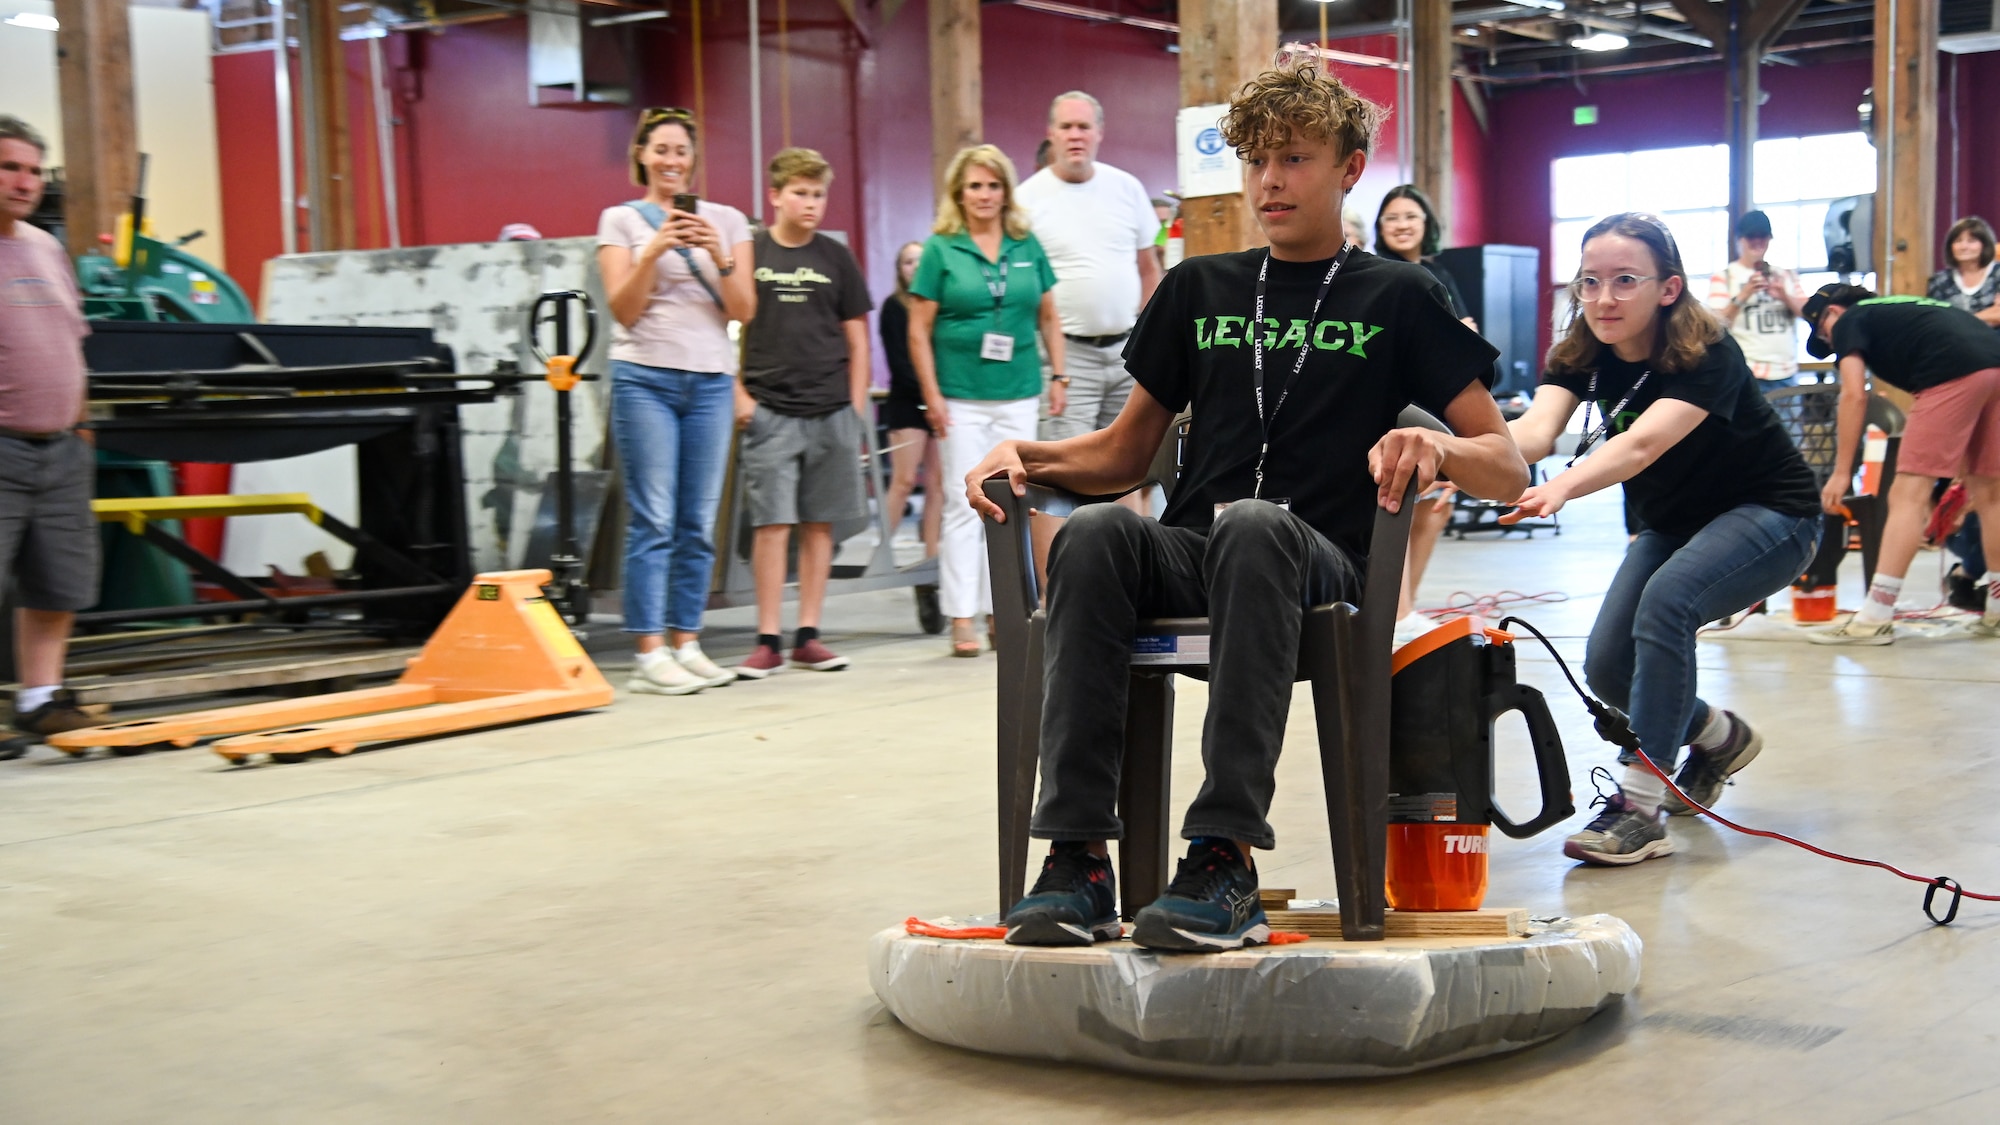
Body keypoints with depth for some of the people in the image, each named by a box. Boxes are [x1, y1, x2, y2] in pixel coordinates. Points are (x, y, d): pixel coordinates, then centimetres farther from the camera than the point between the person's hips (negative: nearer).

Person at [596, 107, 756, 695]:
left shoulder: (726, 220, 12)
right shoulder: (621, 219, 6)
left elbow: (744, 311, 4)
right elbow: (623, 309, -2)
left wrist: (719, 256, -11)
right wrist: (655, 250, -15)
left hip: (710, 380, 3)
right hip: (644, 377, -3)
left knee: (700, 523, 3)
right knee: (653, 520, -8)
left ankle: (686, 643, 10)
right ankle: (649, 654, -6)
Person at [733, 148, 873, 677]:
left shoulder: (835, 258, 10)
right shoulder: (748, 252, 3)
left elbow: (857, 338, 13)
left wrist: (856, 406, 7)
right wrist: (738, 394, -3)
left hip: (831, 410, 3)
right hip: (769, 409, -3)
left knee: (820, 524, 5)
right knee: (772, 523, -5)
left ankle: (807, 635, 13)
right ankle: (767, 640, 0)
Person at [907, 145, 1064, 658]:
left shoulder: (1027, 247, 9)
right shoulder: (941, 249, -1)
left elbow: (1049, 317, 15)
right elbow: (919, 330, -2)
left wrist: (1059, 377, 6)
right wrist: (931, 395, -8)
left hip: (1019, 394, 3)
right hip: (962, 398, -3)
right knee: (965, 506, -3)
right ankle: (962, 619, 2)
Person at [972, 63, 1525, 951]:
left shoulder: (1397, 298, 12)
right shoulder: (1198, 290, 22)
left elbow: (1509, 468, 7)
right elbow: (1125, 453, 24)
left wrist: (1433, 447, -16)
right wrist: (1026, 456, 4)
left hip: (1319, 564, -3)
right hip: (1188, 554, 3)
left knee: (1254, 525, -39)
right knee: (1094, 531, -32)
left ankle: (1224, 857, -41)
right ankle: (1077, 859, -36)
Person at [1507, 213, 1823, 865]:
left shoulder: (1708, 356, -29)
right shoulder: (1581, 357, -13)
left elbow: (1642, 443, -46)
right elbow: (1534, 430, -33)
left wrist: (1562, 488, -66)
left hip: (1770, 515, -6)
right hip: (1669, 523, 7)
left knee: (1668, 598, -33)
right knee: (1607, 668, -6)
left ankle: (1639, 809, -30)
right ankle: (1717, 737, 27)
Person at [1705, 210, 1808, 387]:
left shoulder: (1786, 275, 16)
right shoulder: (1723, 277, 3)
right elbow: (1718, 324, -7)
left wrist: (1785, 297, -10)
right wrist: (1743, 295, -21)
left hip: (1786, 374, 5)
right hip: (1747, 375, -5)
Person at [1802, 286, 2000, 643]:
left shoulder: (1849, 321, 16)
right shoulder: (1898, 310, 36)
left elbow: (1854, 395, 2)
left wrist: (1842, 473, 3)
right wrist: (1961, 472, 38)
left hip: (1955, 373, -8)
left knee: (1908, 494, -8)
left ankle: (1875, 618, -13)